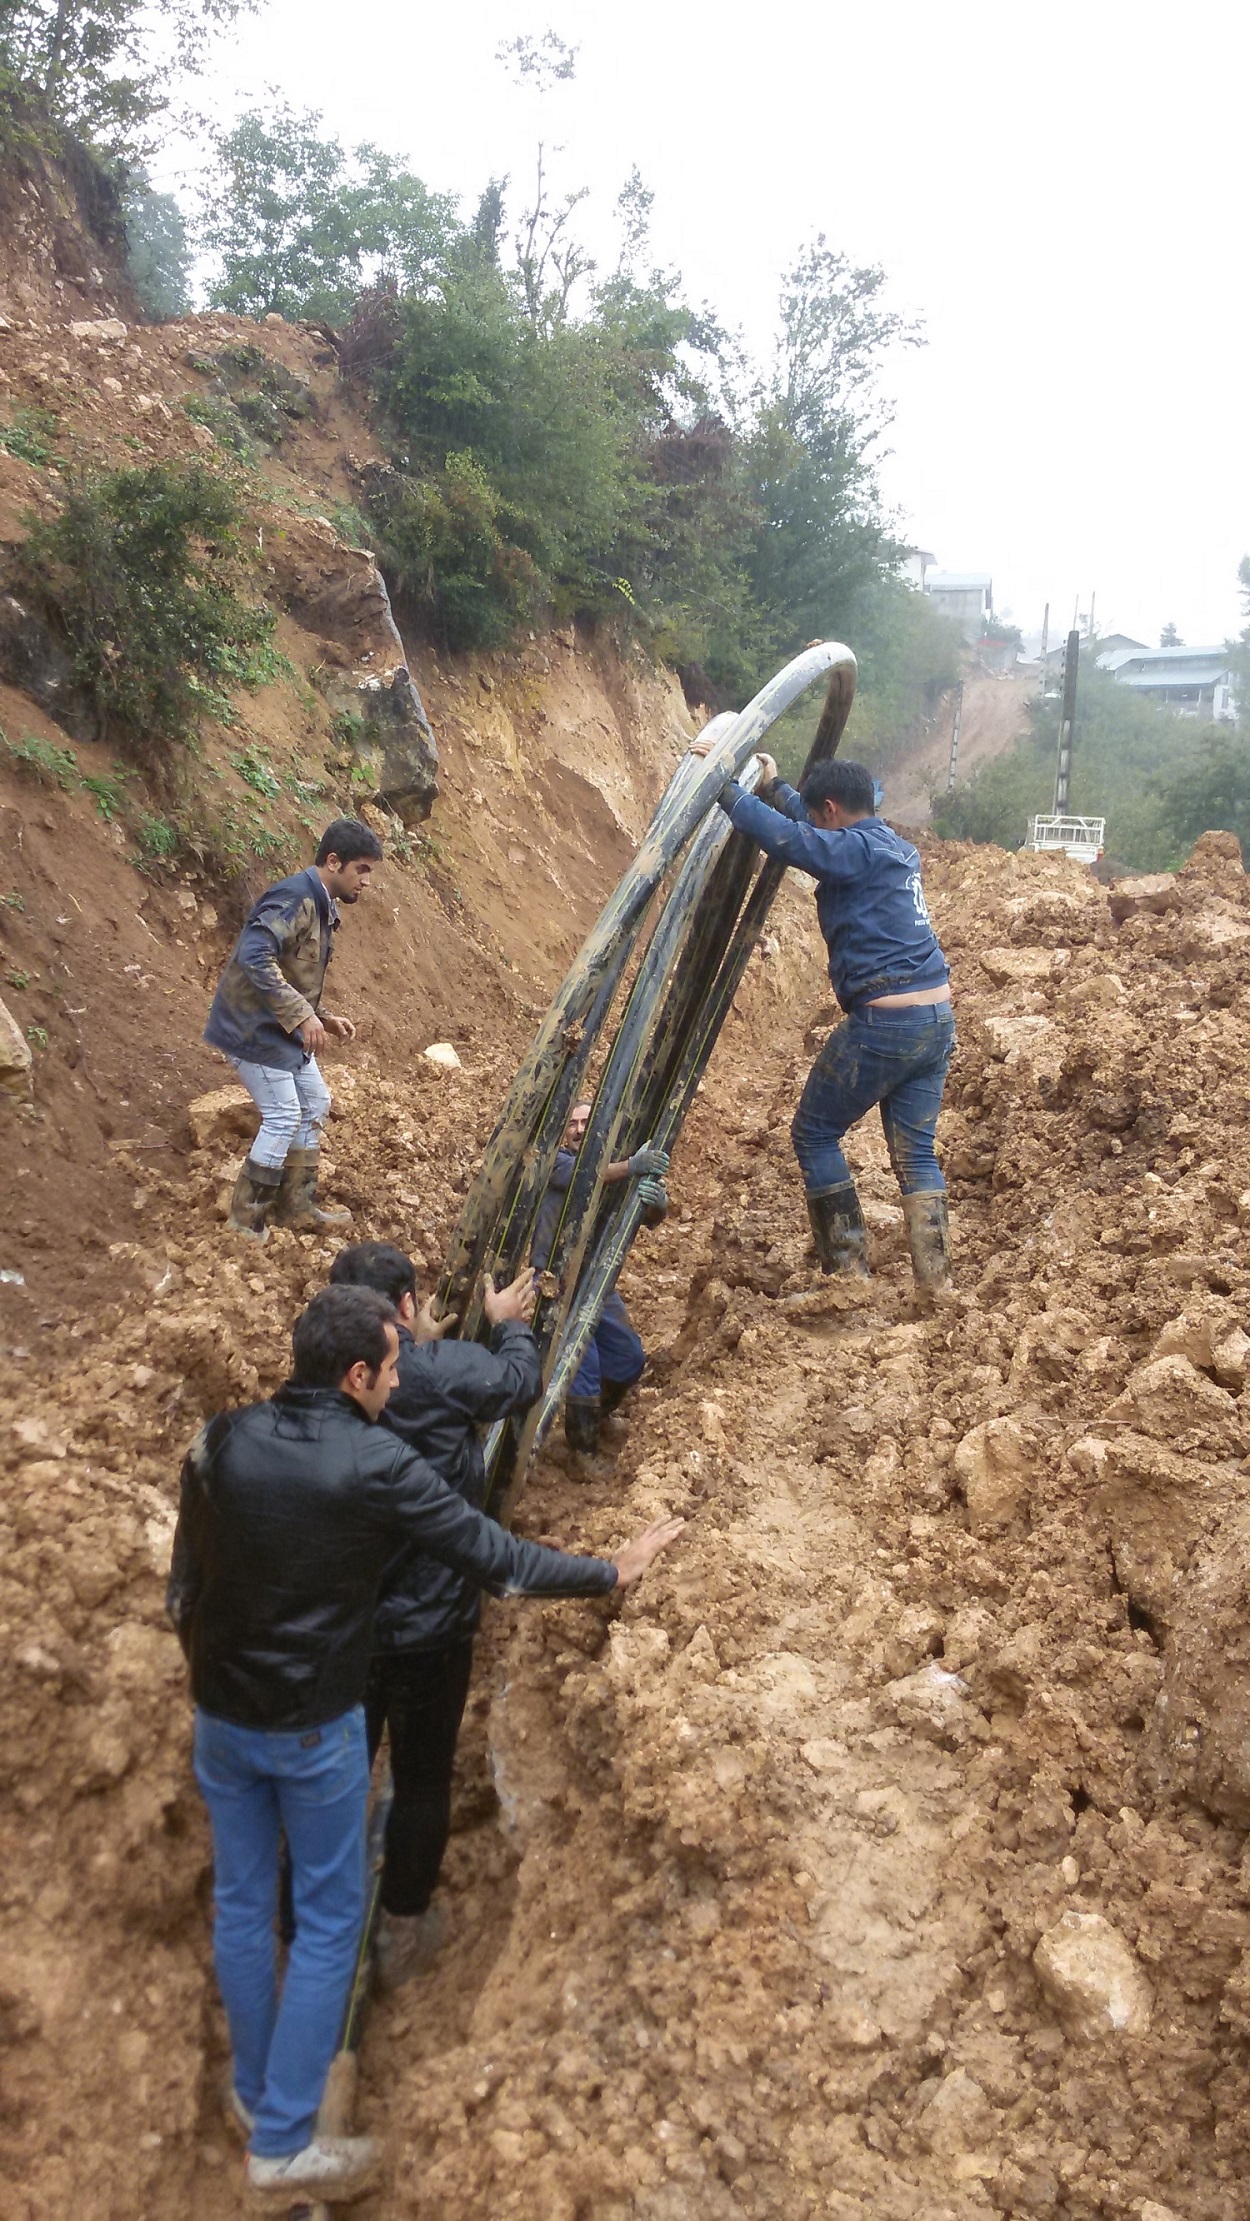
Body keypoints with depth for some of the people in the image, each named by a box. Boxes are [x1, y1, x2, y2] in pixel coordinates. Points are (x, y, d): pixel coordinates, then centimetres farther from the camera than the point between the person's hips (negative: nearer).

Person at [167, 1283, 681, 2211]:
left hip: (222, 1716, 5)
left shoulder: (221, 1443, -8)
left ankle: (255, 2091, 38)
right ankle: (284, 2144, 15)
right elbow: (497, 1560, -13)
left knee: (242, 1901, 20)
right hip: (316, 1728, -5)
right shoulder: (378, 1466, -20)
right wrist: (614, 1571, 0)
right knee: (328, 1918, 11)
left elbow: (183, 1588, 2)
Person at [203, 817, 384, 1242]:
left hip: (282, 1028, 10)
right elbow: (255, 958, -32)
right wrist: (301, 1014, -30)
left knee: (314, 1104, 13)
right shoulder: (295, 899, -21)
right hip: (252, 1026, -10)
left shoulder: (321, 906, 11)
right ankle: (246, 1215, 6)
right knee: (283, 1116, -8)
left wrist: (324, 1019, 9)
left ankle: (297, 1207, 22)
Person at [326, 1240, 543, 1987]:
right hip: (427, 1627, -4)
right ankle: (404, 1932, 30)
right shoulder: (449, 1374, -22)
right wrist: (508, 1324, 17)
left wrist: (426, 1343, 17)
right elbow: (524, 1381, -3)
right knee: (423, 1781, 15)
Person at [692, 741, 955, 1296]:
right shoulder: (895, 847, 17)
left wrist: (725, 786, -12)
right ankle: (935, 1285, 8)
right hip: (938, 1020, 9)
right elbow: (815, 832, 35)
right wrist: (774, 786, 42)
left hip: (883, 1021, -9)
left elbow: (786, 837, -22)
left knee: (814, 1134, 7)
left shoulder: (857, 850, -10)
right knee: (914, 1152, 11)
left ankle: (848, 1270, 6)